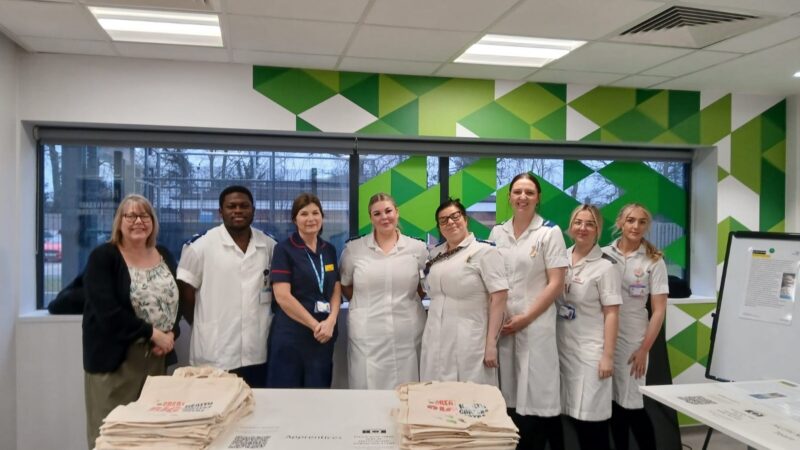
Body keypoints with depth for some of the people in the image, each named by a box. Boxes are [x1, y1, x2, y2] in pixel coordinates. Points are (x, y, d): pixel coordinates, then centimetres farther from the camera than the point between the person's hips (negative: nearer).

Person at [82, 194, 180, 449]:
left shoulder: (164, 257, 10)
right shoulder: (103, 257, -6)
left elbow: (175, 301, 13)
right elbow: (108, 312, -17)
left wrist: (171, 335, -5)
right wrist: (153, 333, -16)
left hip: (157, 357, 5)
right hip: (115, 358, -5)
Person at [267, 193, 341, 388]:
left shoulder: (329, 250, 11)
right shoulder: (284, 249, -5)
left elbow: (336, 291, 9)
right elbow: (282, 296, -13)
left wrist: (330, 322, -9)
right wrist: (315, 325, -12)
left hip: (324, 336, 5)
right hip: (290, 336, -5)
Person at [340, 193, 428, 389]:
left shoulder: (417, 248, 4)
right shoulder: (353, 248, 2)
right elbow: (344, 285, 14)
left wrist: (407, 299, 3)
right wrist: (364, 303, 3)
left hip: (407, 334, 1)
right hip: (367, 334, -1)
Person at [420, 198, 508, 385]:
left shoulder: (484, 251, -6)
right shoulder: (435, 254, 12)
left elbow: (499, 297, -12)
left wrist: (491, 343, -16)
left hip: (470, 342, -5)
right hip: (436, 342, 6)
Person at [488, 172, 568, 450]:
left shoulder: (550, 232, -2)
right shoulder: (497, 233, 9)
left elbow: (556, 284, -7)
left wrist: (525, 318, -12)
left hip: (535, 324, -4)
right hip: (501, 324, 4)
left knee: (536, 394, -2)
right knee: (509, 395, 7)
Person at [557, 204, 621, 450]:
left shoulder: (605, 266, -8)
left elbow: (611, 313, -9)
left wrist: (608, 356, -13)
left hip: (590, 351, -5)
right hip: (563, 348, 5)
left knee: (592, 419, 0)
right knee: (575, 414, 10)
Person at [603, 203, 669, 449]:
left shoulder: (653, 261, -2)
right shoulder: (604, 254, 2)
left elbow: (659, 310, -3)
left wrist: (644, 349, -8)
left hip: (632, 340, -2)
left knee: (631, 403, 1)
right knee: (613, 402, 9)